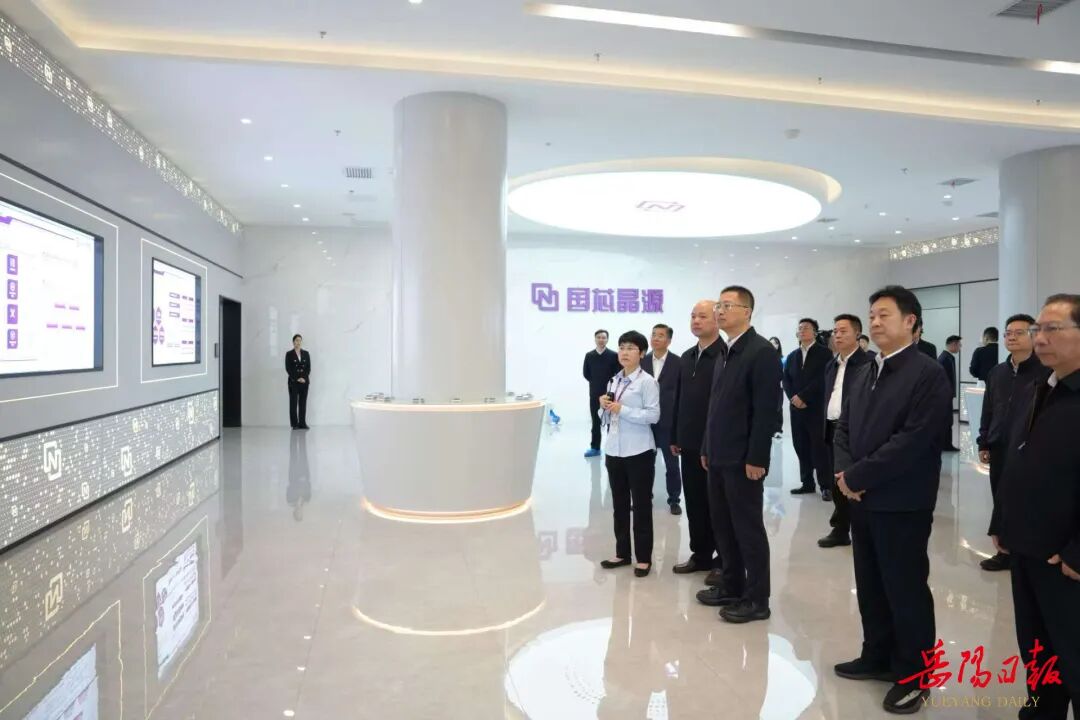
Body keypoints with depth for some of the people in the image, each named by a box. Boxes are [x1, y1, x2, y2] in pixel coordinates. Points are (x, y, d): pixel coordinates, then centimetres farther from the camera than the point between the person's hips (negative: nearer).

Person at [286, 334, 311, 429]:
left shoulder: (306, 353, 10)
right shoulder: (289, 354, 1)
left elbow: (308, 367, 6)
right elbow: (288, 368, -4)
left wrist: (304, 378, -7)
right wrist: (297, 379, -11)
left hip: (304, 381, 3)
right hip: (293, 382, -3)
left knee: (303, 403, 2)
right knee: (293, 402, -2)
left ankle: (302, 424, 5)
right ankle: (294, 424, 1)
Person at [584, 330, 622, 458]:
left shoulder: (614, 355, -6)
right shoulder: (589, 355, 3)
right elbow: (586, 373, 9)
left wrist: (610, 384, -7)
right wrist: (595, 383, 4)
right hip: (594, 393, 3)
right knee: (595, 422, 9)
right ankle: (595, 447, 16)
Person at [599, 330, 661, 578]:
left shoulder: (647, 381, -9)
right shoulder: (613, 381, 11)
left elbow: (653, 415, -17)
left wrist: (622, 410, -19)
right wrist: (604, 407, -5)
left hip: (639, 452, -6)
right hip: (614, 450, 6)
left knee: (641, 504, 4)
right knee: (619, 504, 14)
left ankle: (643, 557, 15)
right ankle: (622, 552, 26)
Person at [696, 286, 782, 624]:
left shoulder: (762, 351, -13)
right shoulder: (726, 353, 14)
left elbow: (766, 410, -18)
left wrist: (756, 458, -19)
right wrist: (707, 449, 15)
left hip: (743, 459, -8)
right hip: (719, 457, 8)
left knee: (748, 528, 2)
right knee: (723, 526, 14)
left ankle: (756, 599, 15)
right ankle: (731, 586, 28)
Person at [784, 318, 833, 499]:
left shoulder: (824, 352, 0)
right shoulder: (792, 355, 16)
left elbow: (822, 378, -11)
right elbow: (786, 379, 10)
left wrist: (802, 396, -14)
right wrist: (793, 398, -8)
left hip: (817, 408, -5)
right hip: (797, 408, 5)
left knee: (819, 447, -6)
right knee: (801, 447, 6)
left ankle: (826, 486, 0)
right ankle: (807, 483, 15)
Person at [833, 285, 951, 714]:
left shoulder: (928, 374, -13)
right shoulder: (865, 374, 12)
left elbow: (912, 441, -21)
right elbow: (845, 428, 13)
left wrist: (856, 476, -16)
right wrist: (846, 473, -5)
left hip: (902, 504, -7)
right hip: (862, 500, 7)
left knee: (906, 591, 6)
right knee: (870, 586, 17)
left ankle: (913, 676, 22)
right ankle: (878, 657, 34)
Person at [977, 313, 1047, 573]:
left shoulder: (1046, 372, -9)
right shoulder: (996, 373, 9)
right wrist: (983, 443, 10)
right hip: (999, 449, 5)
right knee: (1001, 503, 12)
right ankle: (1006, 551, 24)